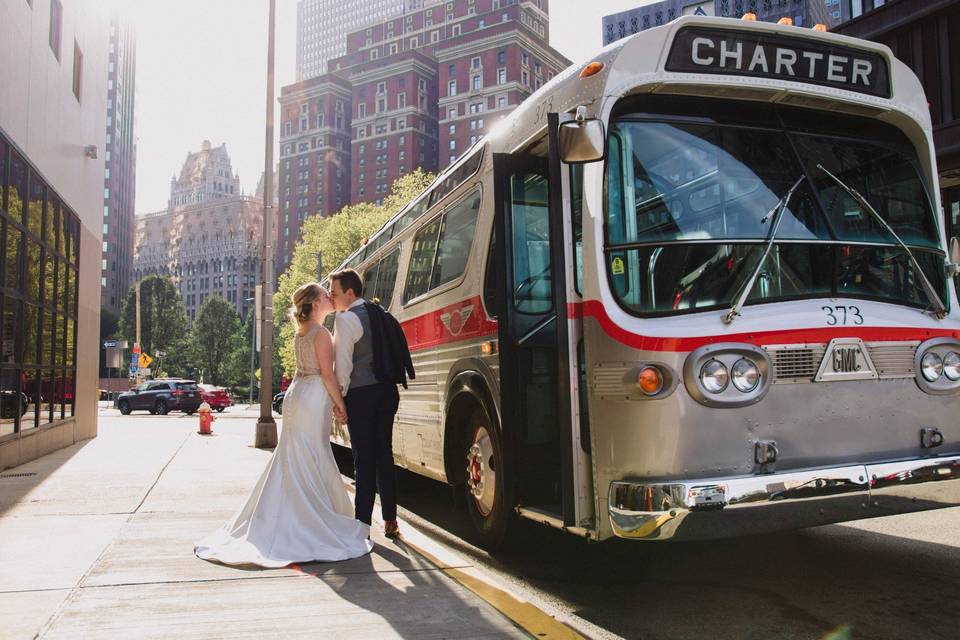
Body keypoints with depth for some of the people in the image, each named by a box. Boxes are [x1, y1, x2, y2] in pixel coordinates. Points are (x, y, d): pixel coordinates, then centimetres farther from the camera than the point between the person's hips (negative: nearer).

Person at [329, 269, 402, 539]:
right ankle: (390, 520, 18)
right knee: (384, 455, 12)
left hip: (361, 394, -7)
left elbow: (343, 364, -13)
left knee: (364, 459, -1)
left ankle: (363, 523, 5)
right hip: (387, 391, 7)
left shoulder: (346, 319, -11)